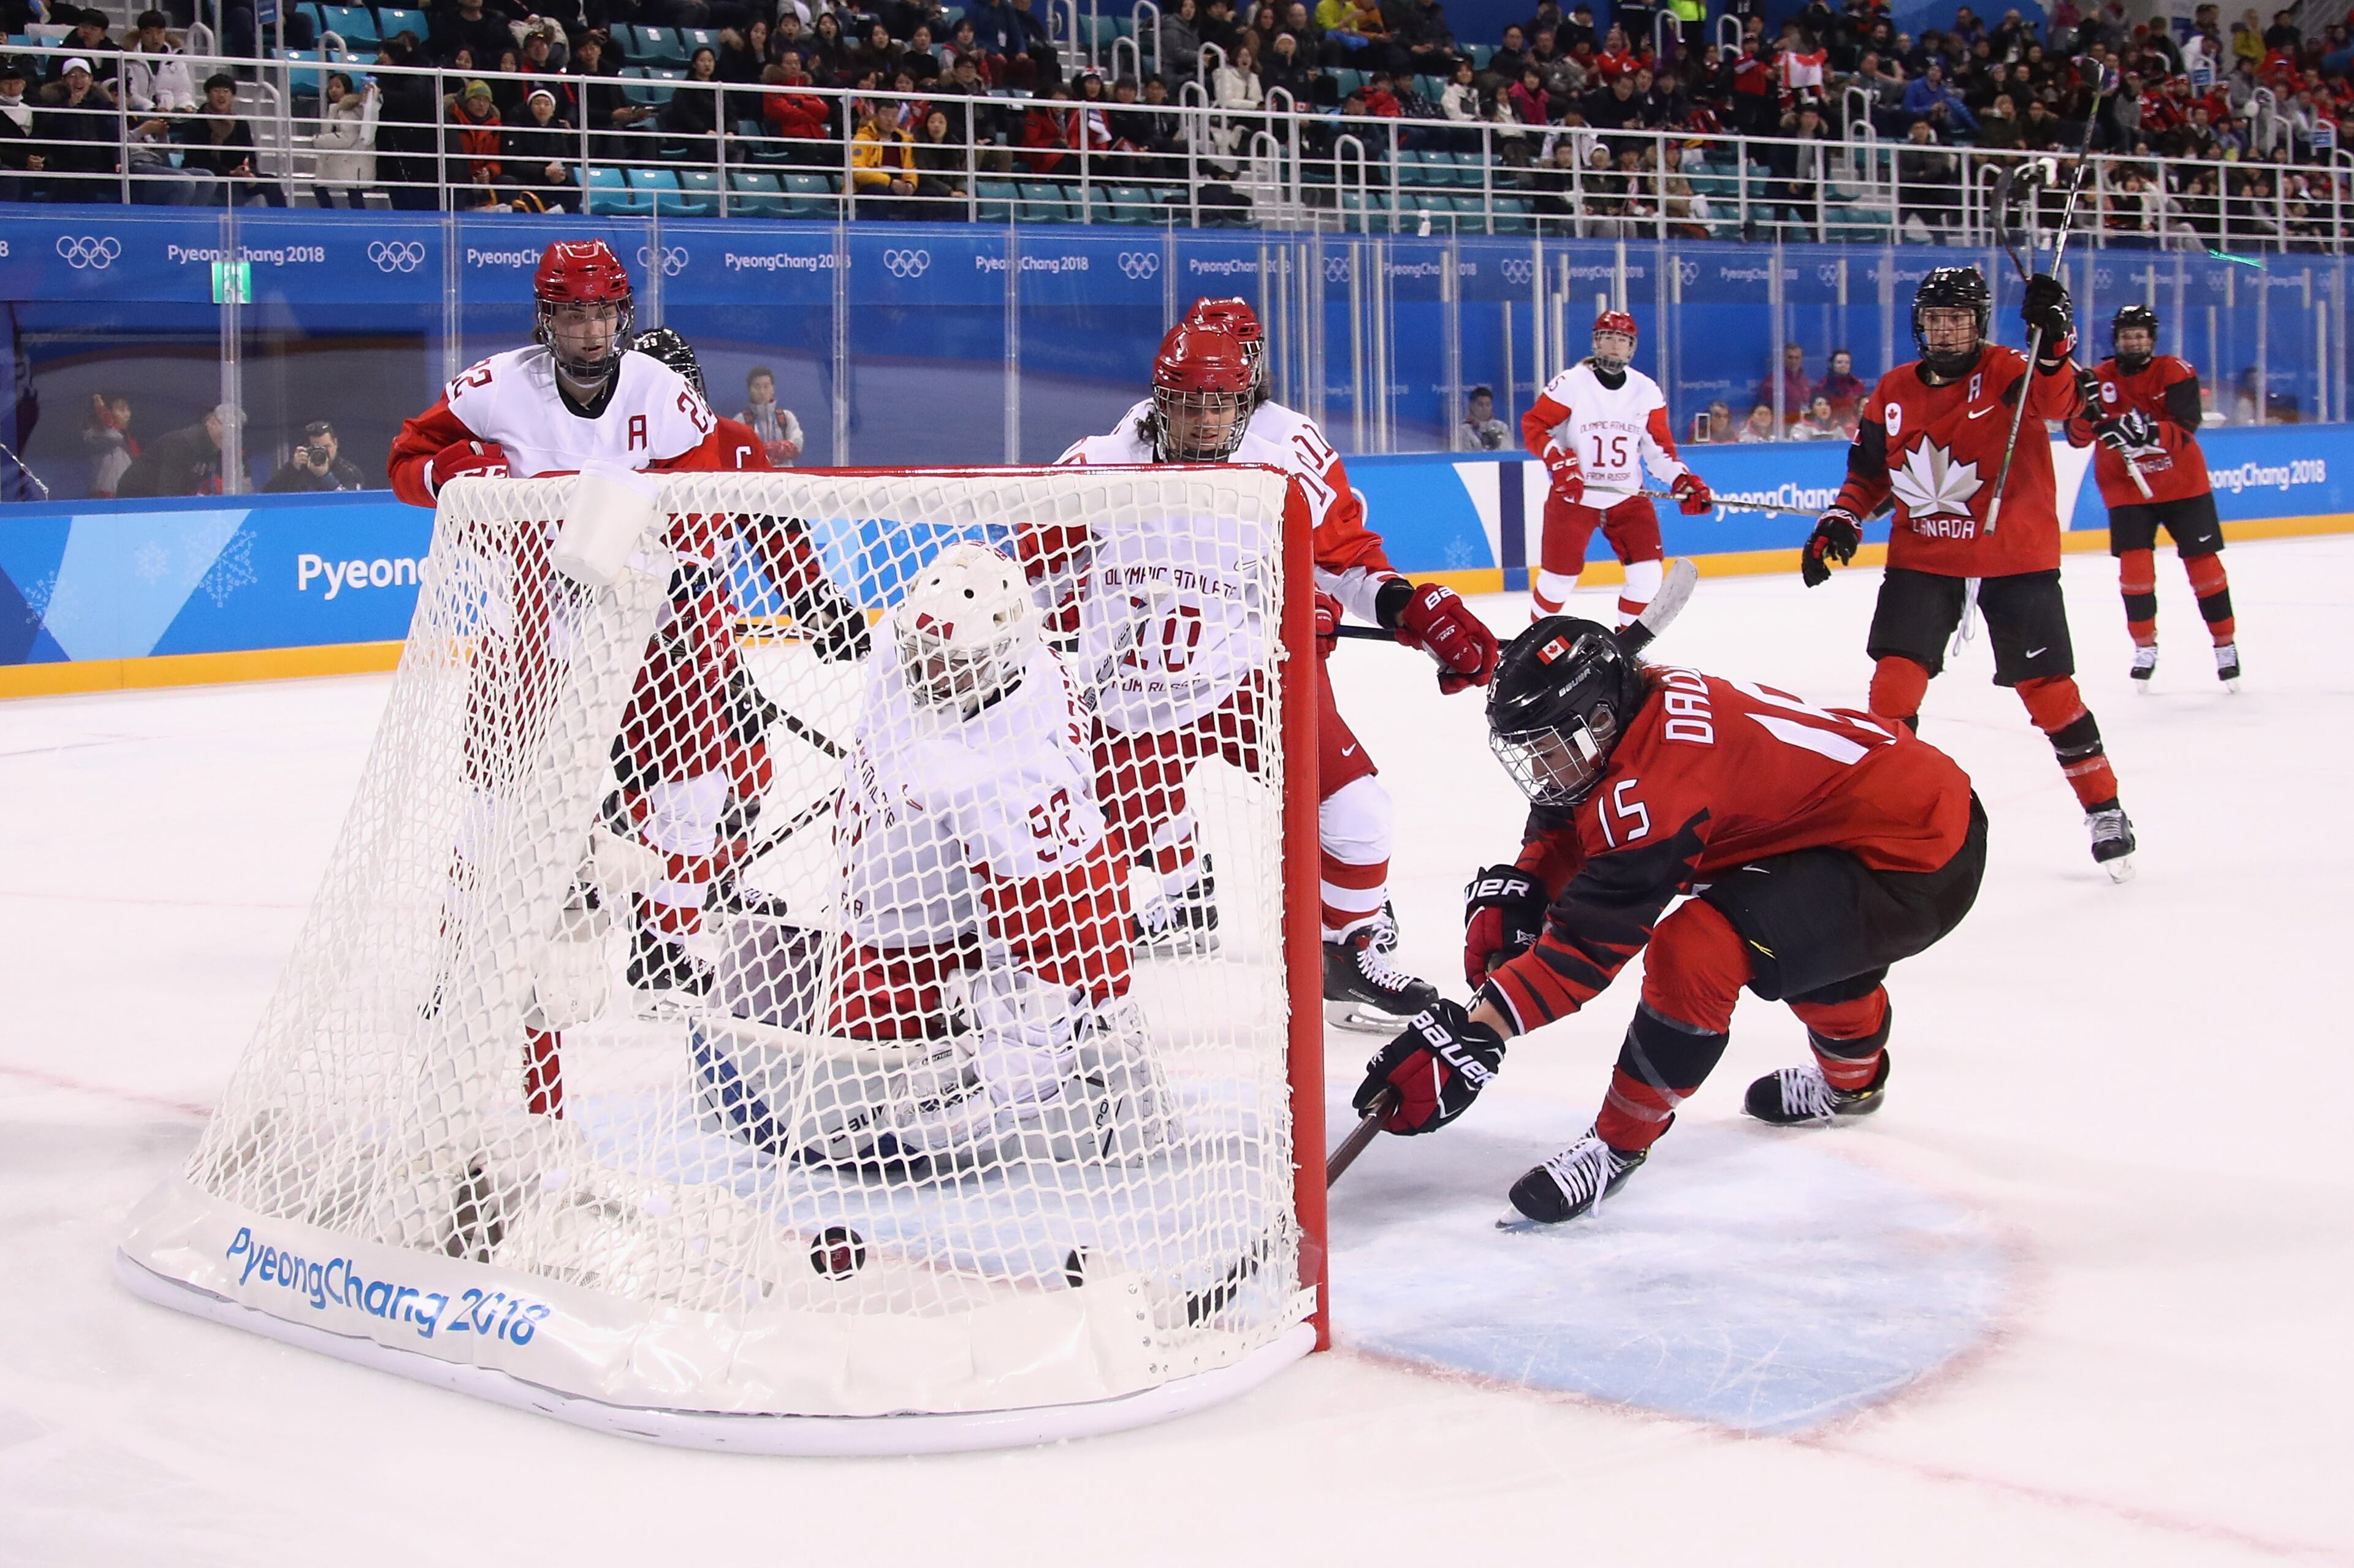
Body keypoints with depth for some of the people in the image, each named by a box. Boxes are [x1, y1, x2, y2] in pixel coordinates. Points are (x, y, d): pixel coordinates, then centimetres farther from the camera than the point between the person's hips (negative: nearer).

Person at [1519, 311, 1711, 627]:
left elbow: (1659, 447, 8)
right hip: (1574, 495, -3)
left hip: (1628, 498, 4)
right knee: (1559, 576, -1)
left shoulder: (1647, 391, 3)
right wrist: (1560, 462, -23)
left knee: (1648, 574, -5)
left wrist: (1683, 482, -7)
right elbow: (1533, 426, -9)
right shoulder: (1570, 384, -9)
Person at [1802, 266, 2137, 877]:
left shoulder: (2005, 371, -8)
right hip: (1922, 558, 3)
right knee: (1895, 678, -8)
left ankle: (2104, 808, 15)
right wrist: (1839, 523, -1)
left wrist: (2052, 341, -45)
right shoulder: (1894, 392, 5)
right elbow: (1868, 471, 14)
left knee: (2047, 688, 1)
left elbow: (2059, 403, -29)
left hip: (2016, 558, -3)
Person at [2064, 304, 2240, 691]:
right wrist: (2087, 410, -31)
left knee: (2204, 564, 1)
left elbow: (2186, 428, -21)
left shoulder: (2175, 373, -9)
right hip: (2126, 487, 1)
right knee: (2135, 567, -9)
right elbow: (2077, 437, -10)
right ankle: (2145, 647, 7)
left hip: (2183, 484, -1)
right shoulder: (2100, 379, -3)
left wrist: (2148, 431, -38)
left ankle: (2225, 644, 15)